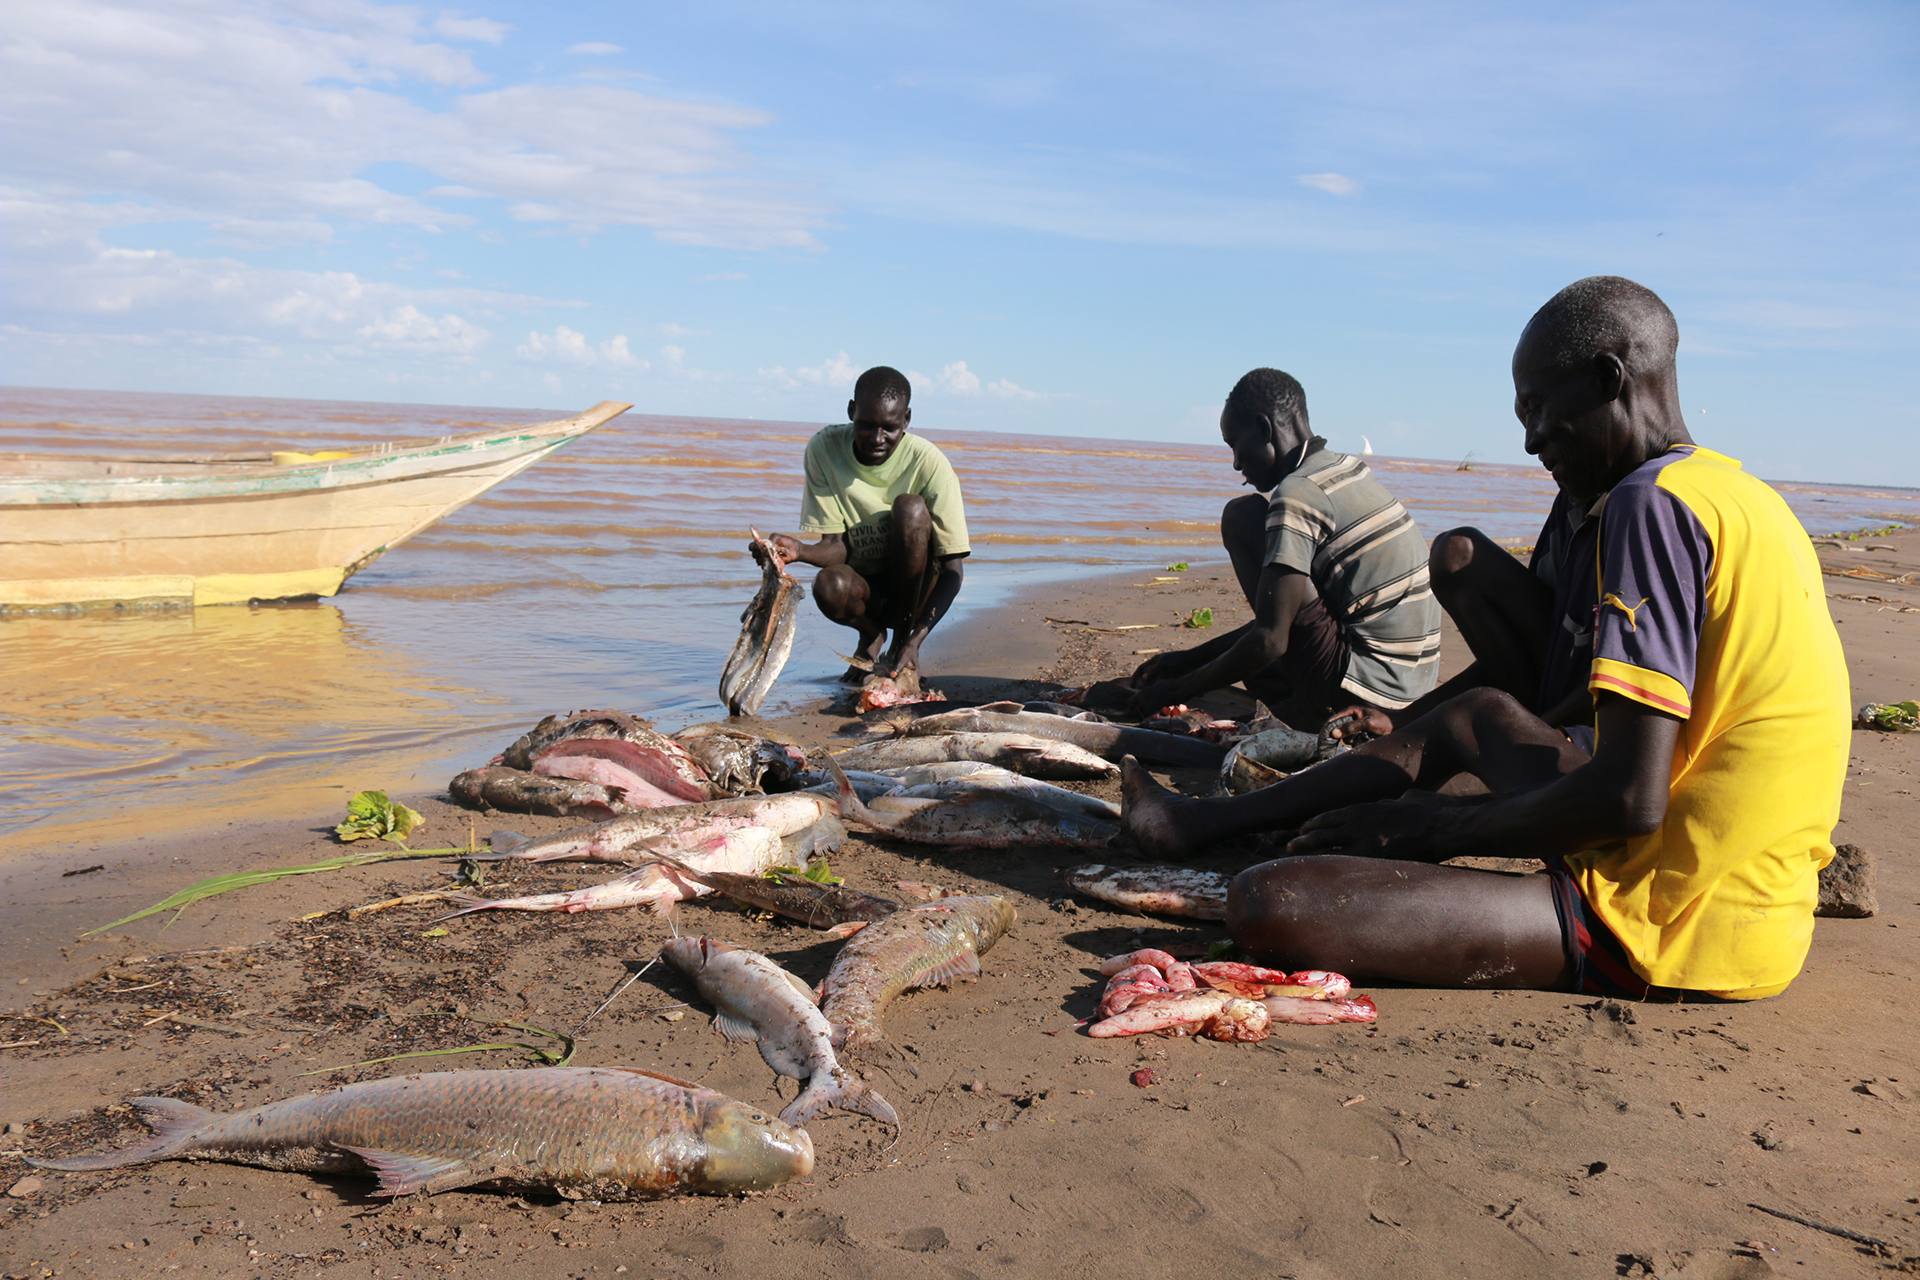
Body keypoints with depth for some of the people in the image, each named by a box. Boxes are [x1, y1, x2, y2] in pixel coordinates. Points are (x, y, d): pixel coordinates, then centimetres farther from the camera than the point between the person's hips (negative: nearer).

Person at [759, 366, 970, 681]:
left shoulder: (928, 463, -18)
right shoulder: (824, 449, -11)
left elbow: (952, 569, -18)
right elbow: (836, 545, -12)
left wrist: (915, 639, -30)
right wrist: (801, 551, -36)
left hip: (915, 587, -1)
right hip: (866, 589, 1)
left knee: (910, 507, -28)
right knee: (829, 585, -34)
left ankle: (902, 642, -14)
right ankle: (871, 635, 4)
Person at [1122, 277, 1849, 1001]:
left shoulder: (1653, 502, -17)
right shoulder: (1742, 495, 13)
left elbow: (1630, 797, -24)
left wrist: (1431, 827, -9)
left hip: (1663, 929, -10)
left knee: (1269, 907, -23)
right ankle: (1203, 822, 32)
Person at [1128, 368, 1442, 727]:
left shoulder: (1297, 496, -15)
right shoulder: (1348, 470, 14)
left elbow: (1270, 640, -21)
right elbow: (1279, 616, 17)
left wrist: (1175, 692, -7)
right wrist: (1191, 658, 18)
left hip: (1363, 688, -10)